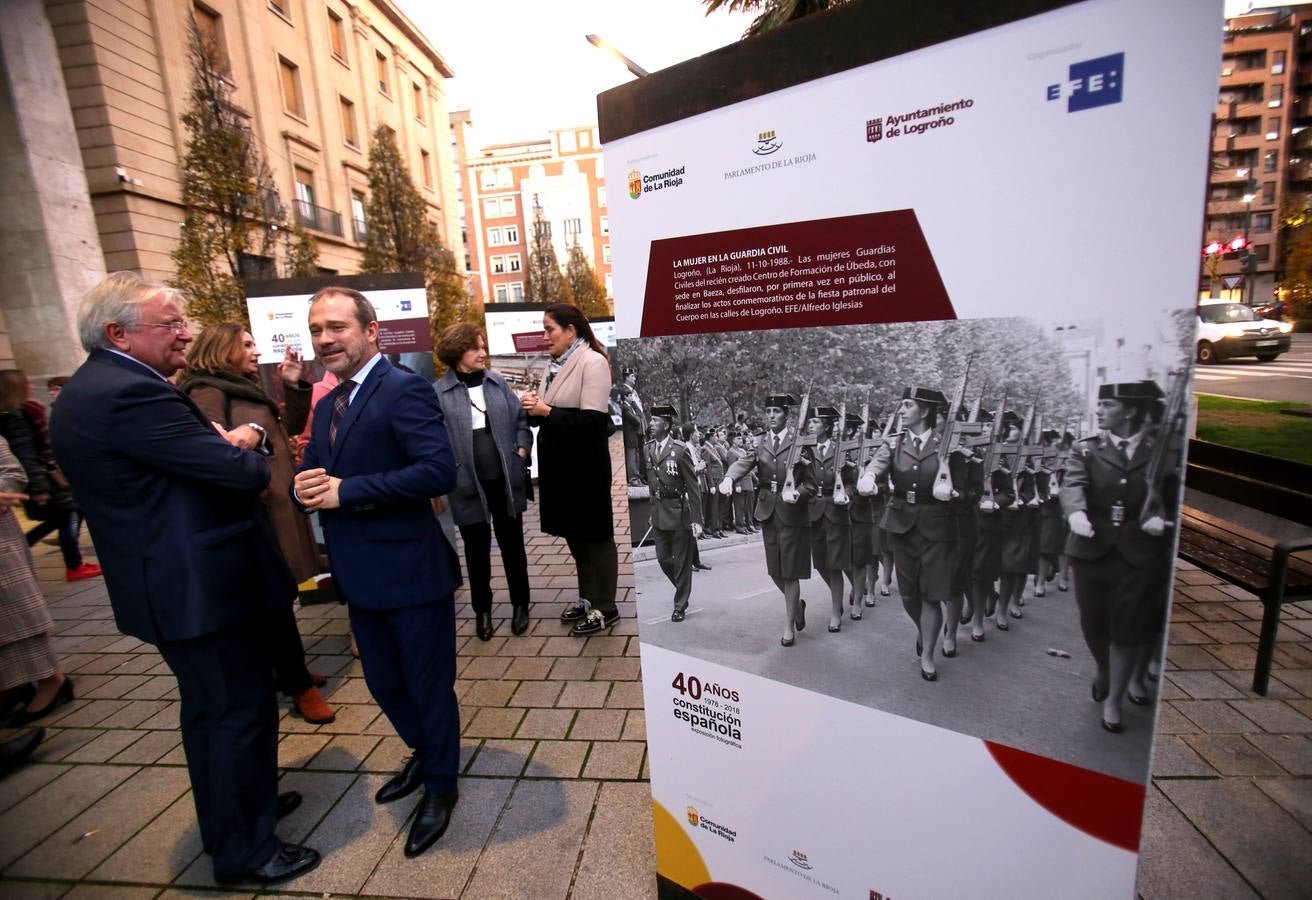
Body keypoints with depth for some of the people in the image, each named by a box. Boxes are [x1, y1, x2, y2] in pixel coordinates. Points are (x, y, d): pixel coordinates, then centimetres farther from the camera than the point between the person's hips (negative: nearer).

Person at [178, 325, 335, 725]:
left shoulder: (246, 389, 18)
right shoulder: (207, 392, -10)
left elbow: (290, 425, 16)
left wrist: (294, 385, 4)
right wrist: (253, 436, -38)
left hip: (276, 504, 9)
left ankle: (291, 672, 29)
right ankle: (299, 684, 8)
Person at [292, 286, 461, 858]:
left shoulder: (404, 389, -15)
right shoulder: (327, 406, 12)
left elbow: (439, 470, -26)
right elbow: (311, 477, 15)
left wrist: (346, 490, -24)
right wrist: (304, 487, -8)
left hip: (410, 571, -8)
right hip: (360, 576, 9)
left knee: (429, 686, 11)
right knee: (383, 682, 24)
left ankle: (440, 785, 35)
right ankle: (423, 753, 51)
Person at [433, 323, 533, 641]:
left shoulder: (497, 382, 5)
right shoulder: (439, 392, -6)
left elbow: (520, 418, 9)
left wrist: (522, 451, -3)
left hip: (505, 479, 2)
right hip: (468, 484, -2)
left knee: (512, 543, 13)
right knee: (477, 549, 13)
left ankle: (520, 604, 30)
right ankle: (482, 610, 30)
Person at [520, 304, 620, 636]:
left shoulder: (593, 362, -14)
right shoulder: (555, 364, 10)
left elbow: (593, 421, -22)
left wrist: (547, 412, -19)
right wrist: (534, 408, -3)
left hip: (585, 465, -8)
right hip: (558, 463, 8)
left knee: (595, 534, 4)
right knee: (574, 533, 17)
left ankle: (605, 608, 18)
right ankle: (587, 599, 33)